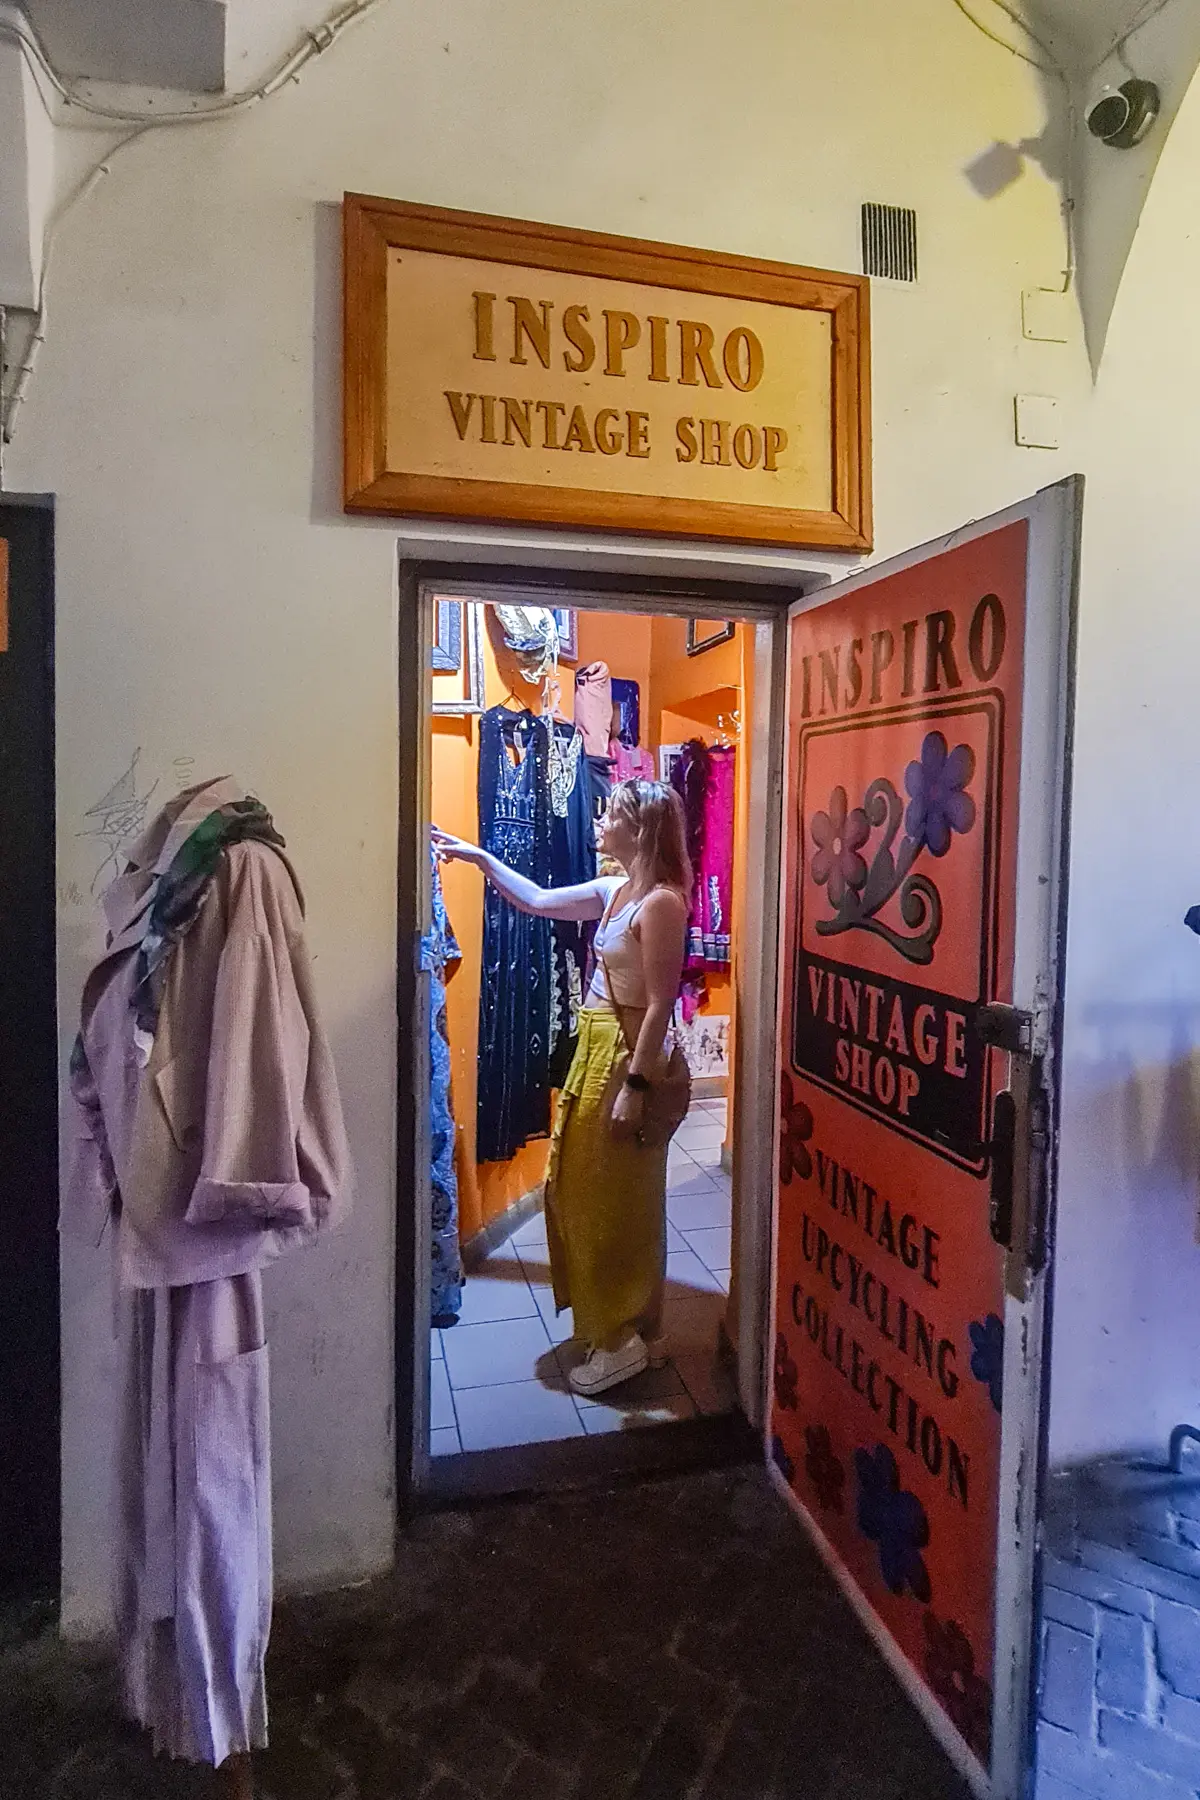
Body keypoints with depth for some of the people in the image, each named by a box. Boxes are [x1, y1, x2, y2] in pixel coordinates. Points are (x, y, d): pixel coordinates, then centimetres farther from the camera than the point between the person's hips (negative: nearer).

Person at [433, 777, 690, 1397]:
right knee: (581, 1193, 16)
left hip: (626, 1058, -10)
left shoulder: (661, 902, -18)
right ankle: (634, 1329, 30)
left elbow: (660, 1003, -20)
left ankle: (622, 1341, 18)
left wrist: (635, 1085, -21)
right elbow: (538, 901, 20)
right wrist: (479, 857, 19)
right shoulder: (615, 890, 8)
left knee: (612, 1201, 2)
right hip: (595, 1050, 10)